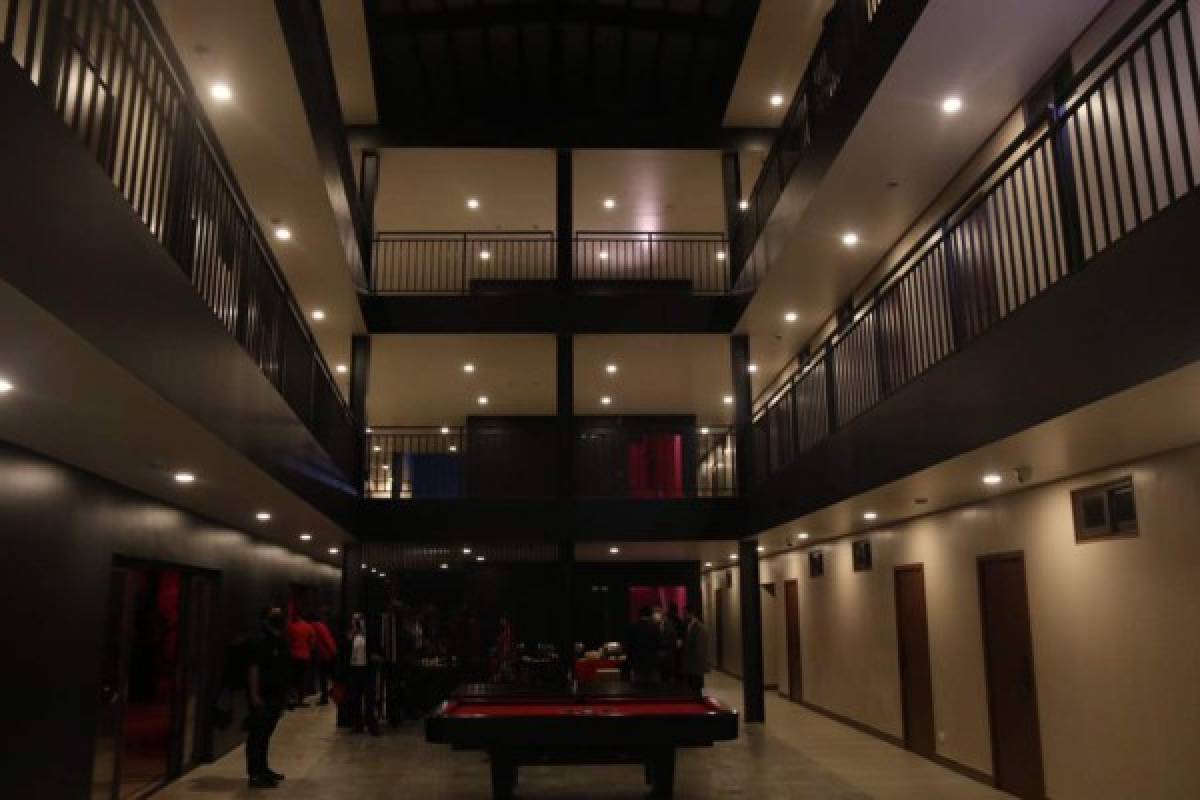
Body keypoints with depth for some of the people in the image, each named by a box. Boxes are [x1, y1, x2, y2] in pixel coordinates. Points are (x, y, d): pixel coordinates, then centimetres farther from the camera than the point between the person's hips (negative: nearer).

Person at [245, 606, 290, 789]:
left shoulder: (281, 642, 14)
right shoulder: (260, 641, -13)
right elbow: (253, 669, -17)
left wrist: (283, 695, 19)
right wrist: (254, 695, -22)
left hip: (275, 695, 9)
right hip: (262, 696, -9)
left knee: (265, 734, 17)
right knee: (257, 735, -6)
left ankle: (262, 769, 26)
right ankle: (255, 775, -3)